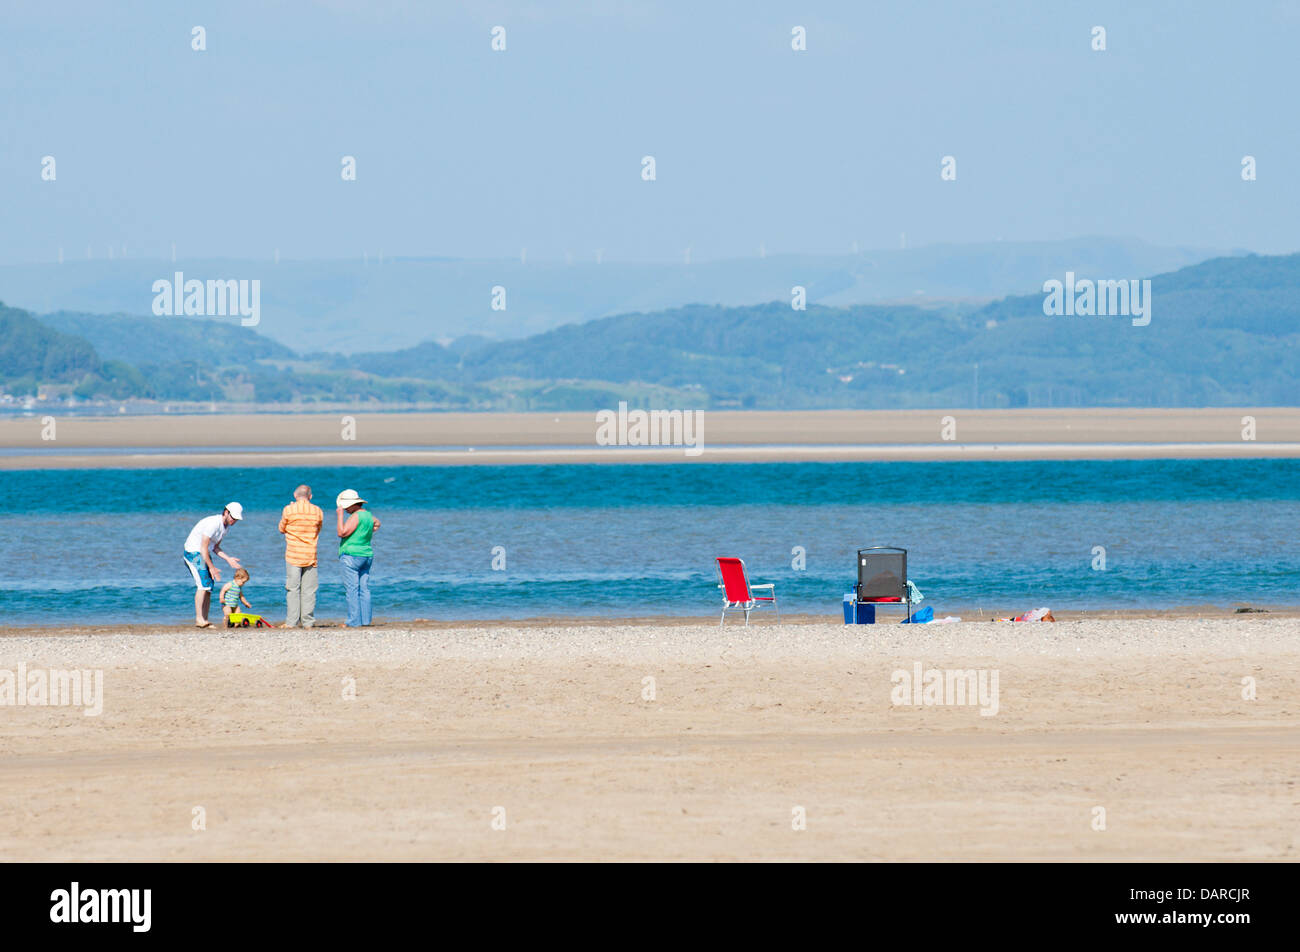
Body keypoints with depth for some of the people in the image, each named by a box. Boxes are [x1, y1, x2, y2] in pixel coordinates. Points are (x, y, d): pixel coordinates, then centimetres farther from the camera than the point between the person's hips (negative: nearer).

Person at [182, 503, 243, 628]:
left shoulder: (226, 526, 7)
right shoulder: (213, 524, -23)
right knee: (203, 584, -21)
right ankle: (199, 618, -26)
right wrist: (211, 567, -20)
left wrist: (228, 559, 1)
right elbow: (203, 548, -23)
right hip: (194, 552, -9)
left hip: (205, 554, 9)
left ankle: (204, 620, 5)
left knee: (209, 588, 4)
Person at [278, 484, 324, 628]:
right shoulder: (318, 511, 1)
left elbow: (282, 529, 7)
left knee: (293, 589, 1)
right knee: (309, 590, 5)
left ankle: (292, 621, -2)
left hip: (293, 555, -2)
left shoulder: (289, 510, -6)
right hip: (311, 555, 2)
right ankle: (308, 621, 3)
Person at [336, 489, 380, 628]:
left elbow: (342, 533, -18)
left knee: (352, 590, -6)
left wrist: (340, 516, -14)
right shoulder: (368, 515, 11)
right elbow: (377, 523, 32)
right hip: (367, 555, 9)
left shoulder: (355, 516, -15)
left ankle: (354, 621, -9)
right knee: (364, 589, 9)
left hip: (352, 555, -9)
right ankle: (365, 620, 8)